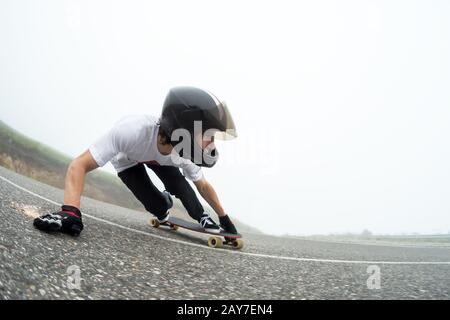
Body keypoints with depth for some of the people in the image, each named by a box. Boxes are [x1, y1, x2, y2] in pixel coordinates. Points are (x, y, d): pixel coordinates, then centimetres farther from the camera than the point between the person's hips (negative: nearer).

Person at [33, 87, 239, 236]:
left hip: (157, 158, 3)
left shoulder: (184, 155, -32)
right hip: (127, 159, -3)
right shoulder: (133, 131, -49)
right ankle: (165, 204, 21)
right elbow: (80, 165, -47)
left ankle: (201, 217, 13)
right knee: (157, 205, -16)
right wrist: (70, 212, -62)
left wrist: (224, 218, -4)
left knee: (178, 185, -18)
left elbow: (203, 186, -10)